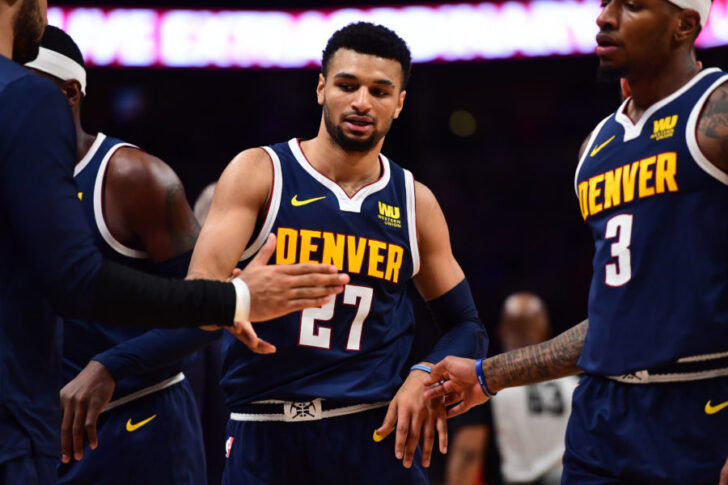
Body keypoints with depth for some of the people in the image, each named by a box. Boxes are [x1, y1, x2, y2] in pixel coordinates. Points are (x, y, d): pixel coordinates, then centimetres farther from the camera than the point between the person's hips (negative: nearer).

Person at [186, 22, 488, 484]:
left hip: (375, 429, 2)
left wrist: (427, 376, -6)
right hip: (263, 430, -2)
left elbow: (467, 328, 16)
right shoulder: (259, 173, 0)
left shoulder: (414, 203, 10)